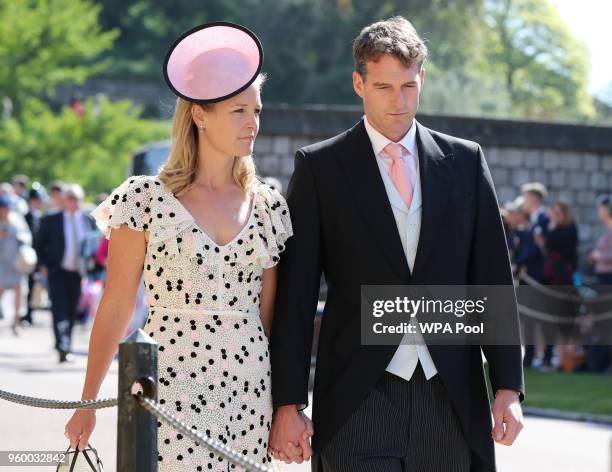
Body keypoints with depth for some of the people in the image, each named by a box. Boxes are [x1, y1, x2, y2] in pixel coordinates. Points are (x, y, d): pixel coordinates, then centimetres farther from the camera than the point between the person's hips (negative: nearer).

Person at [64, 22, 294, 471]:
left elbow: (268, 312, 13)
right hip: (175, 386, -4)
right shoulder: (147, 199, -2)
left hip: (252, 388, 4)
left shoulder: (267, 205, 8)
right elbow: (116, 308, 0)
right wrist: (87, 405, 0)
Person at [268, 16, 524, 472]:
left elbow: (493, 277, 8)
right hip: (359, 398, -2)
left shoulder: (465, 161, 9)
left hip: (450, 397, 2)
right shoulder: (319, 166, 2)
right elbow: (295, 293, 0)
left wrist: (508, 387, 2)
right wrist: (288, 403, -5)